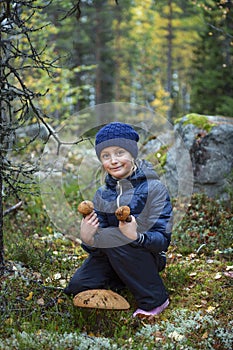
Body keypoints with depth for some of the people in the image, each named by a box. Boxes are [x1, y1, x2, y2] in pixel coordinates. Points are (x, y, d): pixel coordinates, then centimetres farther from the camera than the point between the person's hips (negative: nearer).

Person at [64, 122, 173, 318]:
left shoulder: (154, 188, -14)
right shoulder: (102, 195, 1)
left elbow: (162, 239, -20)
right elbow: (97, 246, -3)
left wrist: (136, 236, -40)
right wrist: (88, 240, -27)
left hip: (149, 257, -5)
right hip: (111, 258, 5)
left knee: (113, 236, -31)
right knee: (77, 287, -14)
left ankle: (155, 299, -16)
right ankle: (120, 280, 14)